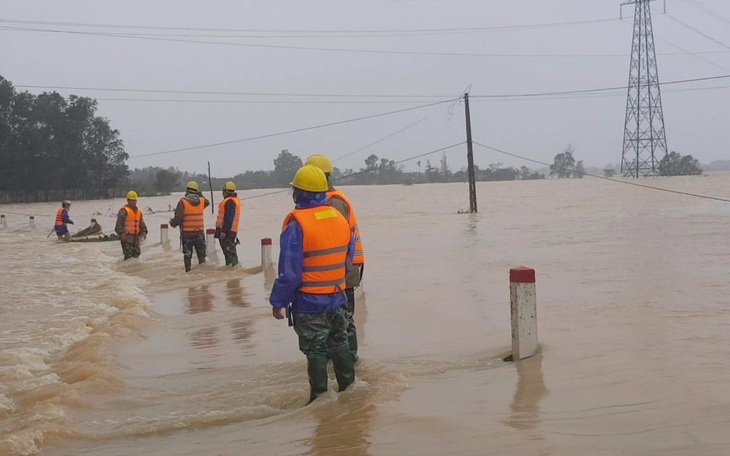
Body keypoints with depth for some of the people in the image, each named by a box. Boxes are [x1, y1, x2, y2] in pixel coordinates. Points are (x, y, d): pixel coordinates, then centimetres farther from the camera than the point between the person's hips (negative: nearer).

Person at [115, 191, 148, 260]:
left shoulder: (138, 211, 17)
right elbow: (119, 224, -13)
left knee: (136, 253, 10)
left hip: (135, 236, 7)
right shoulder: (123, 210, -7)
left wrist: (143, 231, 9)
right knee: (128, 254, -11)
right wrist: (121, 233, -21)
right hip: (126, 236, -7)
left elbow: (141, 223, 24)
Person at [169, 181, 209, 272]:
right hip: (200, 232, 3)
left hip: (187, 233, -3)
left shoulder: (183, 202, -11)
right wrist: (200, 195, 28)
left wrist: (172, 223, 3)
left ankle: (188, 271, 5)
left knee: (187, 255, 6)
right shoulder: (202, 200, 0)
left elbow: (178, 218, -16)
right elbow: (207, 203, 27)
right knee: (201, 254, 13)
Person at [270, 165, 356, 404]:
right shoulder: (340, 219, 2)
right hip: (337, 298, 6)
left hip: (308, 303, -6)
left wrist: (278, 301, -9)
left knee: (315, 351, 4)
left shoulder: (297, 225, -19)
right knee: (339, 345, 20)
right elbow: (348, 260, 11)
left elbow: (289, 271, -19)